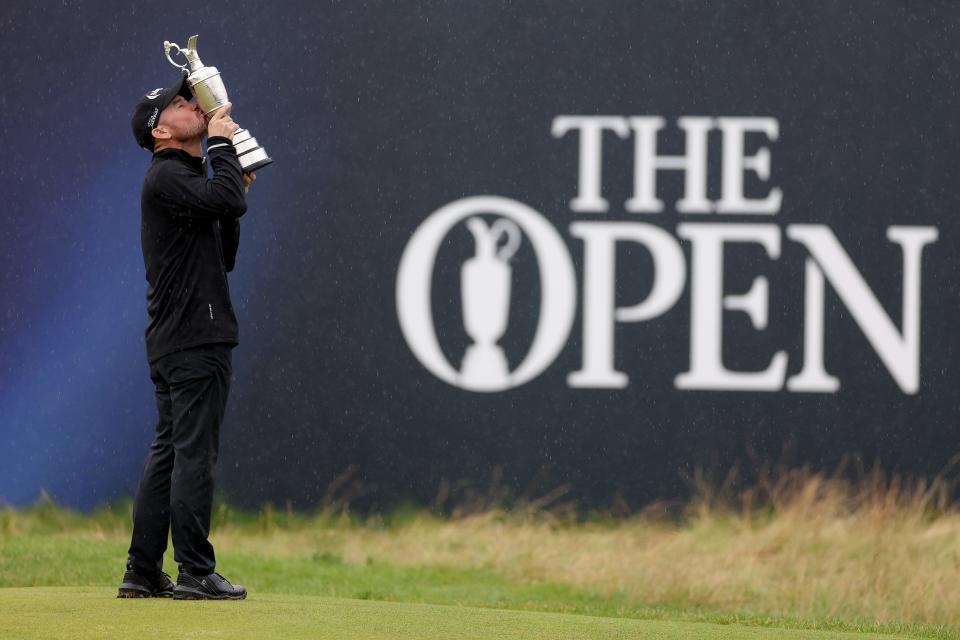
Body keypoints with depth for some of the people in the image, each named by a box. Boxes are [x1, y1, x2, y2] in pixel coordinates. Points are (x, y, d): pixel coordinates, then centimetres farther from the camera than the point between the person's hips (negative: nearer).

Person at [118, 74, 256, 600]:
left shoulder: (187, 177, 21)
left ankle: (143, 572, 11)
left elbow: (223, 258, 22)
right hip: (195, 339, -10)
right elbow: (229, 200, -27)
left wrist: (234, 194, 12)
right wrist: (221, 144, -11)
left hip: (173, 341, 10)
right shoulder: (168, 176, -10)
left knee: (168, 453, 10)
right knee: (195, 453, -9)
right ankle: (195, 573, -10)